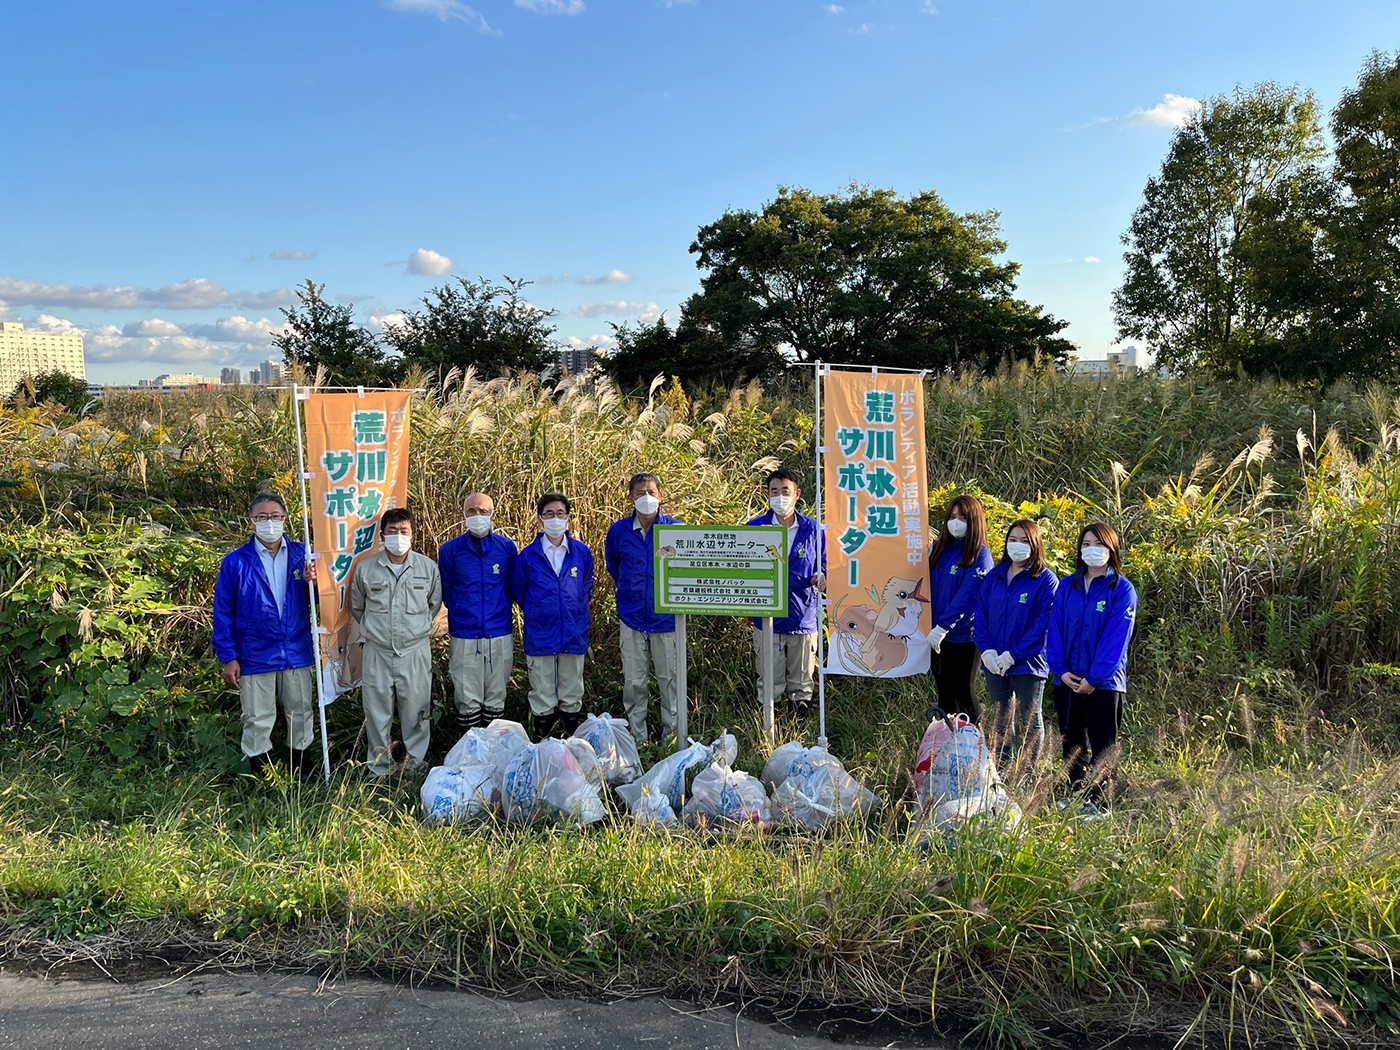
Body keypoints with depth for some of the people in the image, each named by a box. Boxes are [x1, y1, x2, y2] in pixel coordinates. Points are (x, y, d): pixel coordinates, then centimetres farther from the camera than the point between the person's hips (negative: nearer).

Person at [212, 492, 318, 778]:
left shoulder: (301, 554, 0)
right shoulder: (235, 562, -6)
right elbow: (223, 612, -3)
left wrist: (312, 583, -17)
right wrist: (228, 657, -5)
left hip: (297, 652, 2)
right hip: (255, 655, -2)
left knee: (301, 711, 15)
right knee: (258, 719, 9)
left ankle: (301, 761, 34)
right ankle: (259, 769, 25)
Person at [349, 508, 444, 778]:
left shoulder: (428, 567, -1)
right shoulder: (365, 568, -1)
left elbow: (434, 604, 14)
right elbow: (357, 607, 15)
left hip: (416, 651, 0)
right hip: (377, 652, 0)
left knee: (416, 712, 7)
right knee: (377, 713, 7)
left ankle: (416, 764, 24)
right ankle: (379, 770, 22)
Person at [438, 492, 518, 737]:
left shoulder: (507, 547, 1)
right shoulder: (450, 550, -1)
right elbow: (445, 591, 9)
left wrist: (500, 610, 10)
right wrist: (463, 610, 12)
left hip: (500, 634, 1)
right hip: (463, 635, -1)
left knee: (496, 698, 11)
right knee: (467, 699, 4)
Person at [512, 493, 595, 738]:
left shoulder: (582, 552, 0)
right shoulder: (528, 555, -4)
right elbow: (518, 592, 10)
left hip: (574, 636, 1)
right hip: (539, 636, -1)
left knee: (572, 697, 12)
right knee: (542, 699, 7)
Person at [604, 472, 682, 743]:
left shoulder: (676, 529, -5)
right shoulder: (618, 530, 1)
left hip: (666, 616, -1)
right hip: (631, 616, 1)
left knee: (670, 677, 7)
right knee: (634, 681, 6)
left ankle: (672, 735, 20)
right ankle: (637, 738, 19)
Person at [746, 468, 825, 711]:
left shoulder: (812, 529, 3)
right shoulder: (754, 528, 0)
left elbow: (824, 566, 11)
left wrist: (820, 578, -12)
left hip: (804, 617, 1)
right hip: (767, 618, -1)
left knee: (801, 686, 11)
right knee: (769, 687, 7)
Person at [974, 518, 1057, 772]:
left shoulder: (1045, 580, -9)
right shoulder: (994, 576, 6)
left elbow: (1044, 624, -14)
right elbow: (980, 613, 5)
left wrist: (1012, 655, -18)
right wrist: (987, 650, -8)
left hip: (1028, 663, -5)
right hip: (994, 663, 5)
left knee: (1029, 721, 8)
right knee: (1001, 719, 15)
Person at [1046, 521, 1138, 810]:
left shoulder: (1122, 589, -5)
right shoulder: (1067, 586, 8)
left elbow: (1117, 637, -12)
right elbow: (1055, 628, 5)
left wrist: (1094, 678, -18)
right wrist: (1060, 669, -8)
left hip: (1103, 683, -4)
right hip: (1067, 680, 5)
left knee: (1103, 747, 4)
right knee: (1072, 744, 13)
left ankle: (1099, 803, 11)